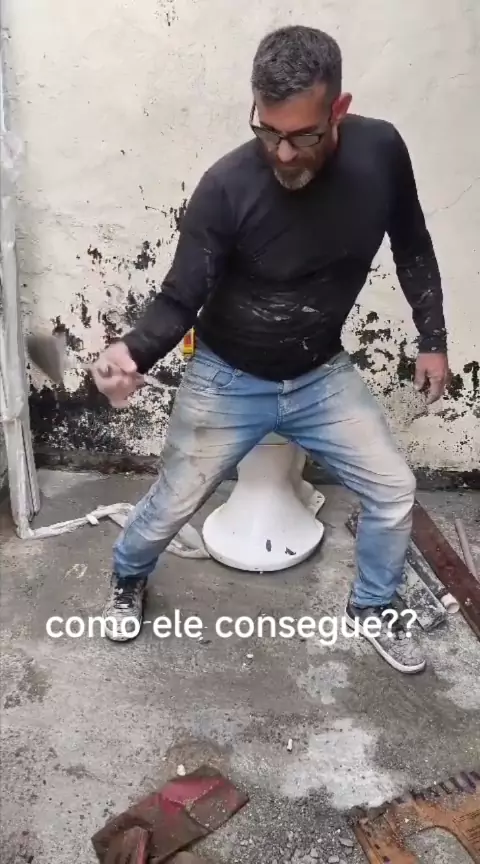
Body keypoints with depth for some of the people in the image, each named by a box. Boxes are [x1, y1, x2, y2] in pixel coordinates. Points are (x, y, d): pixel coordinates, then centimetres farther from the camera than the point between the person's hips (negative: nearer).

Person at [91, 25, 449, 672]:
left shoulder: (379, 151, -14)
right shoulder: (226, 188, -24)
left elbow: (412, 246, 3)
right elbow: (181, 299, -19)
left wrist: (432, 339, 5)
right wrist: (134, 352, -40)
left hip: (322, 375, 4)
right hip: (228, 382, -3)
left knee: (394, 491, 5)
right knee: (170, 508, 10)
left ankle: (370, 608, 34)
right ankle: (128, 580, 45)